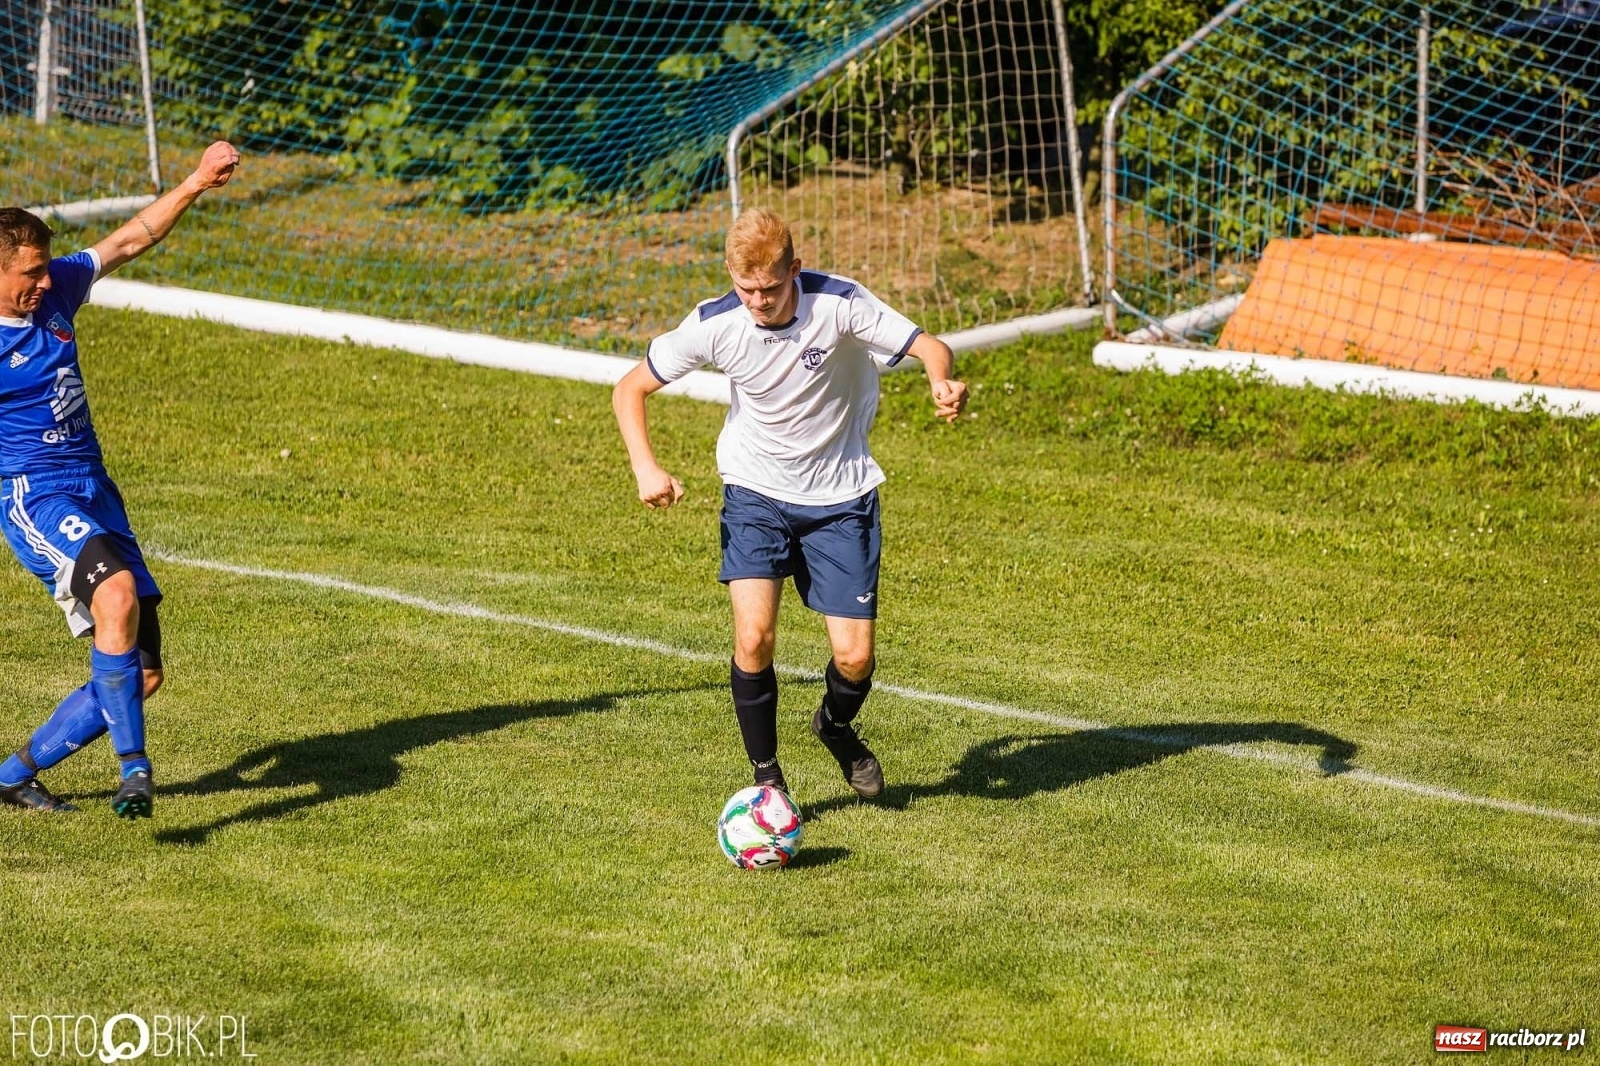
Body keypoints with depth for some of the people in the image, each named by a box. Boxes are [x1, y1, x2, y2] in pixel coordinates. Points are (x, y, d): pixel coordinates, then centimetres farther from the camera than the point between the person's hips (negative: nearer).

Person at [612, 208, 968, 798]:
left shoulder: (838, 303, -22)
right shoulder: (714, 325, -17)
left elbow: (929, 347, -25)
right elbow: (629, 389, -5)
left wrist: (942, 382, -49)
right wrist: (645, 467, -20)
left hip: (840, 495, 0)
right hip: (756, 489, 0)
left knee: (855, 657, -5)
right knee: (754, 635, -19)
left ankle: (836, 726, 32)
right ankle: (767, 777, 2)